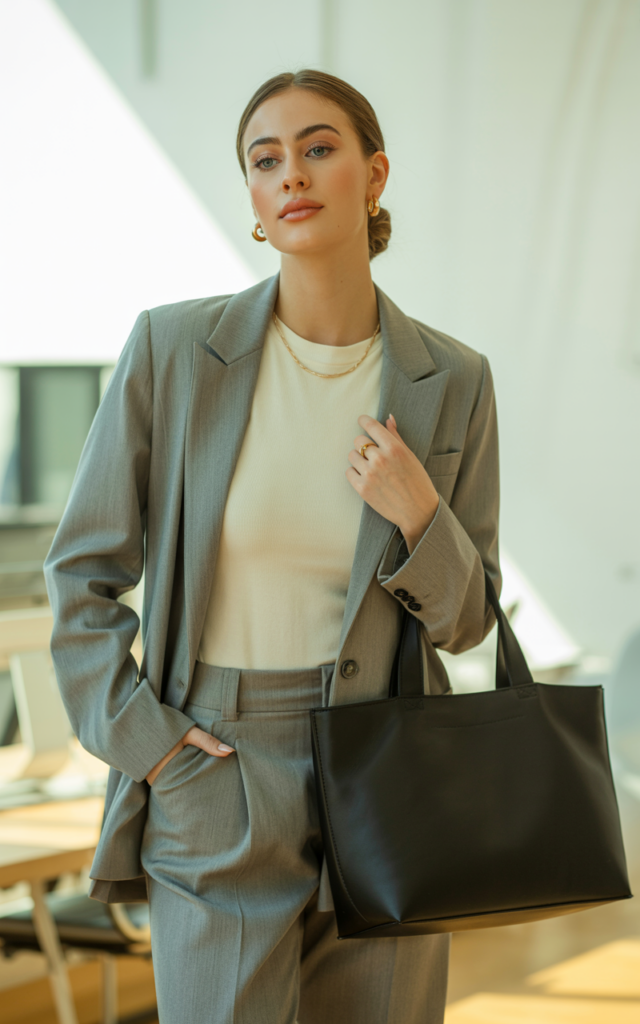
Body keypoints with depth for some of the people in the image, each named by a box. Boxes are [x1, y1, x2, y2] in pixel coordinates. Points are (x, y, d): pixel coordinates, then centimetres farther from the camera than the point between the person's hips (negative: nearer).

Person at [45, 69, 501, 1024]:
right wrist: (141, 740, -9)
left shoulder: (452, 381, -1)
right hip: (221, 792, -2)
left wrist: (416, 516, -15)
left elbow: (463, 618, 4)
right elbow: (83, 570, 0)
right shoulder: (172, 348, -7)